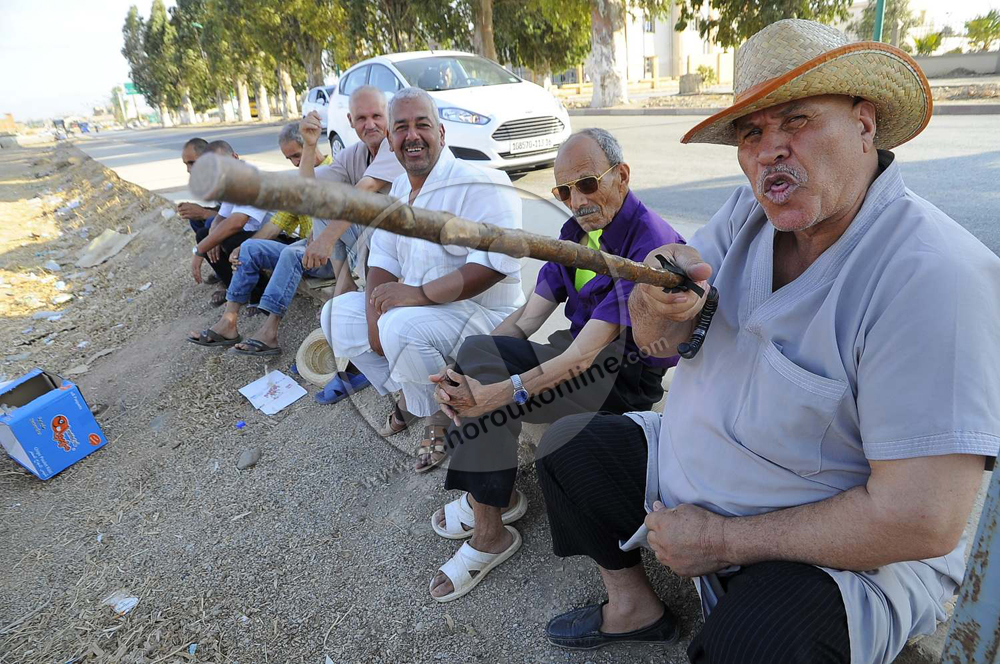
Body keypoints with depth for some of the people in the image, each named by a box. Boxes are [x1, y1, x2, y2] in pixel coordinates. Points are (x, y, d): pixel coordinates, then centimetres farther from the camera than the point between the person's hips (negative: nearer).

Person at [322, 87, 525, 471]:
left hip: (482, 312, -9)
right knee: (338, 313, 4)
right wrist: (376, 316, -8)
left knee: (402, 327, -34)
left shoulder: (479, 185, -19)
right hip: (414, 308, 9)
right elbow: (382, 256, 10)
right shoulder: (401, 188, 9)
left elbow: (495, 262, -31)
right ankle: (408, 394, 13)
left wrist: (416, 294, -31)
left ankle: (442, 419, -7)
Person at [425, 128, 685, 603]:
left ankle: (489, 529, -3)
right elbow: (527, 318, -1)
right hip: (580, 352, 8)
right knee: (478, 351, -14)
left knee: (488, 375, -23)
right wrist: (464, 379, -16)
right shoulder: (576, 231, 5)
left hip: (627, 375, -8)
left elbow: (583, 355, -27)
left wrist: (500, 392, -34)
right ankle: (488, 496, 1)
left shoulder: (651, 245, -21)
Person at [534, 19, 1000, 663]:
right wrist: (662, 298, -29)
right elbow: (657, 341, -5)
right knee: (568, 446, 10)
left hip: (850, 554, -6)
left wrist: (723, 541, -21)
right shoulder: (749, 211, -5)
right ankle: (634, 606, 28)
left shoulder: (932, 274, -26)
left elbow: (922, 520, -29)